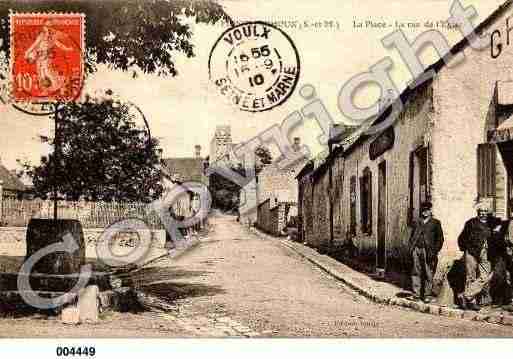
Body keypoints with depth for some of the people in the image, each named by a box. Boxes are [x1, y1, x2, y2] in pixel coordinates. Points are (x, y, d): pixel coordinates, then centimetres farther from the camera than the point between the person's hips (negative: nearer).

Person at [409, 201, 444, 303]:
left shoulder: (435, 223, 3)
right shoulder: (418, 222, 15)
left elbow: (440, 238, 0)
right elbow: (413, 236, 21)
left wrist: (435, 251, -8)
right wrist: (411, 247, 8)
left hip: (428, 251, -4)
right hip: (417, 250, 4)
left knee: (428, 274, -3)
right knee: (416, 272, 5)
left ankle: (428, 295, 3)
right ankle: (417, 293, 12)